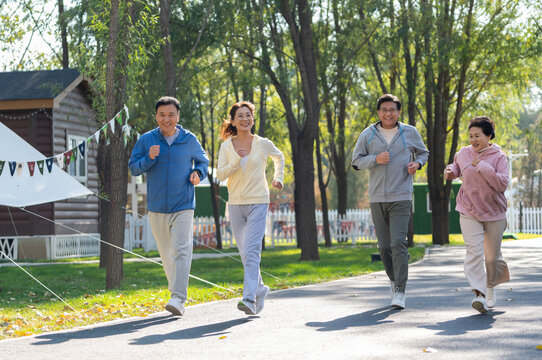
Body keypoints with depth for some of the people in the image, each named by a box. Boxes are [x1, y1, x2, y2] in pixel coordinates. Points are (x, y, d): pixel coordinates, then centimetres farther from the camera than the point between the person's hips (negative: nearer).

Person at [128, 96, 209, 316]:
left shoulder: (189, 140, 2)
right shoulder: (146, 140, 2)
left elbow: (203, 160, 18)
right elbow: (133, 168, 3)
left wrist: (198, 173, -3)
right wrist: (148, 158, -16)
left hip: (183, 206, -2)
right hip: (156, 207, 2)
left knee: (182, 251, -15)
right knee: (166, 254, 10)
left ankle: (178, 299, -20)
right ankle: (176, 291, 27)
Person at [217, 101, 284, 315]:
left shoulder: (263, 144, 0)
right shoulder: (227, 146, 2)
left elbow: (279, 157, 22)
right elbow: (220, 175, -6)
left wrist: (278, 178, 13)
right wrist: (237, 159, -17)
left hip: (258, 202, -3)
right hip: (235, 203, 3)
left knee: (252, 251, -17)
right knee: (245, 253, 11)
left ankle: (249, 298, -23)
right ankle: (260, 289, 32)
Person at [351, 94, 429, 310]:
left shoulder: (410, 133, 5)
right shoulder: (368, 134, 6)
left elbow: (423, 153, 19)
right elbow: (356, 161, 7)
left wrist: (417, 164, -3)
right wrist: (376, 159, -11)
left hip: (401, 197, -2)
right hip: (377, 198, 2)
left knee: (399, 242, -14)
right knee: (384, 246, 6)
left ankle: (400, 292, -14)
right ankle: (394, 280, 30)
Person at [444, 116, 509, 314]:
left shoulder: (498, 157, -8)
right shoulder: (464, 153, 3)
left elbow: (502, 184, -19)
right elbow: (457, 164, 26)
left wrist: (482, 167, -23)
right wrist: (450, 171, 5)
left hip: (494, 212, -1)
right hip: (469, 212, 1)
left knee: (492, 256, 8)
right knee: (474, 252, -15)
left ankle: (491, 289, 33)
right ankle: (479, 294, -20)